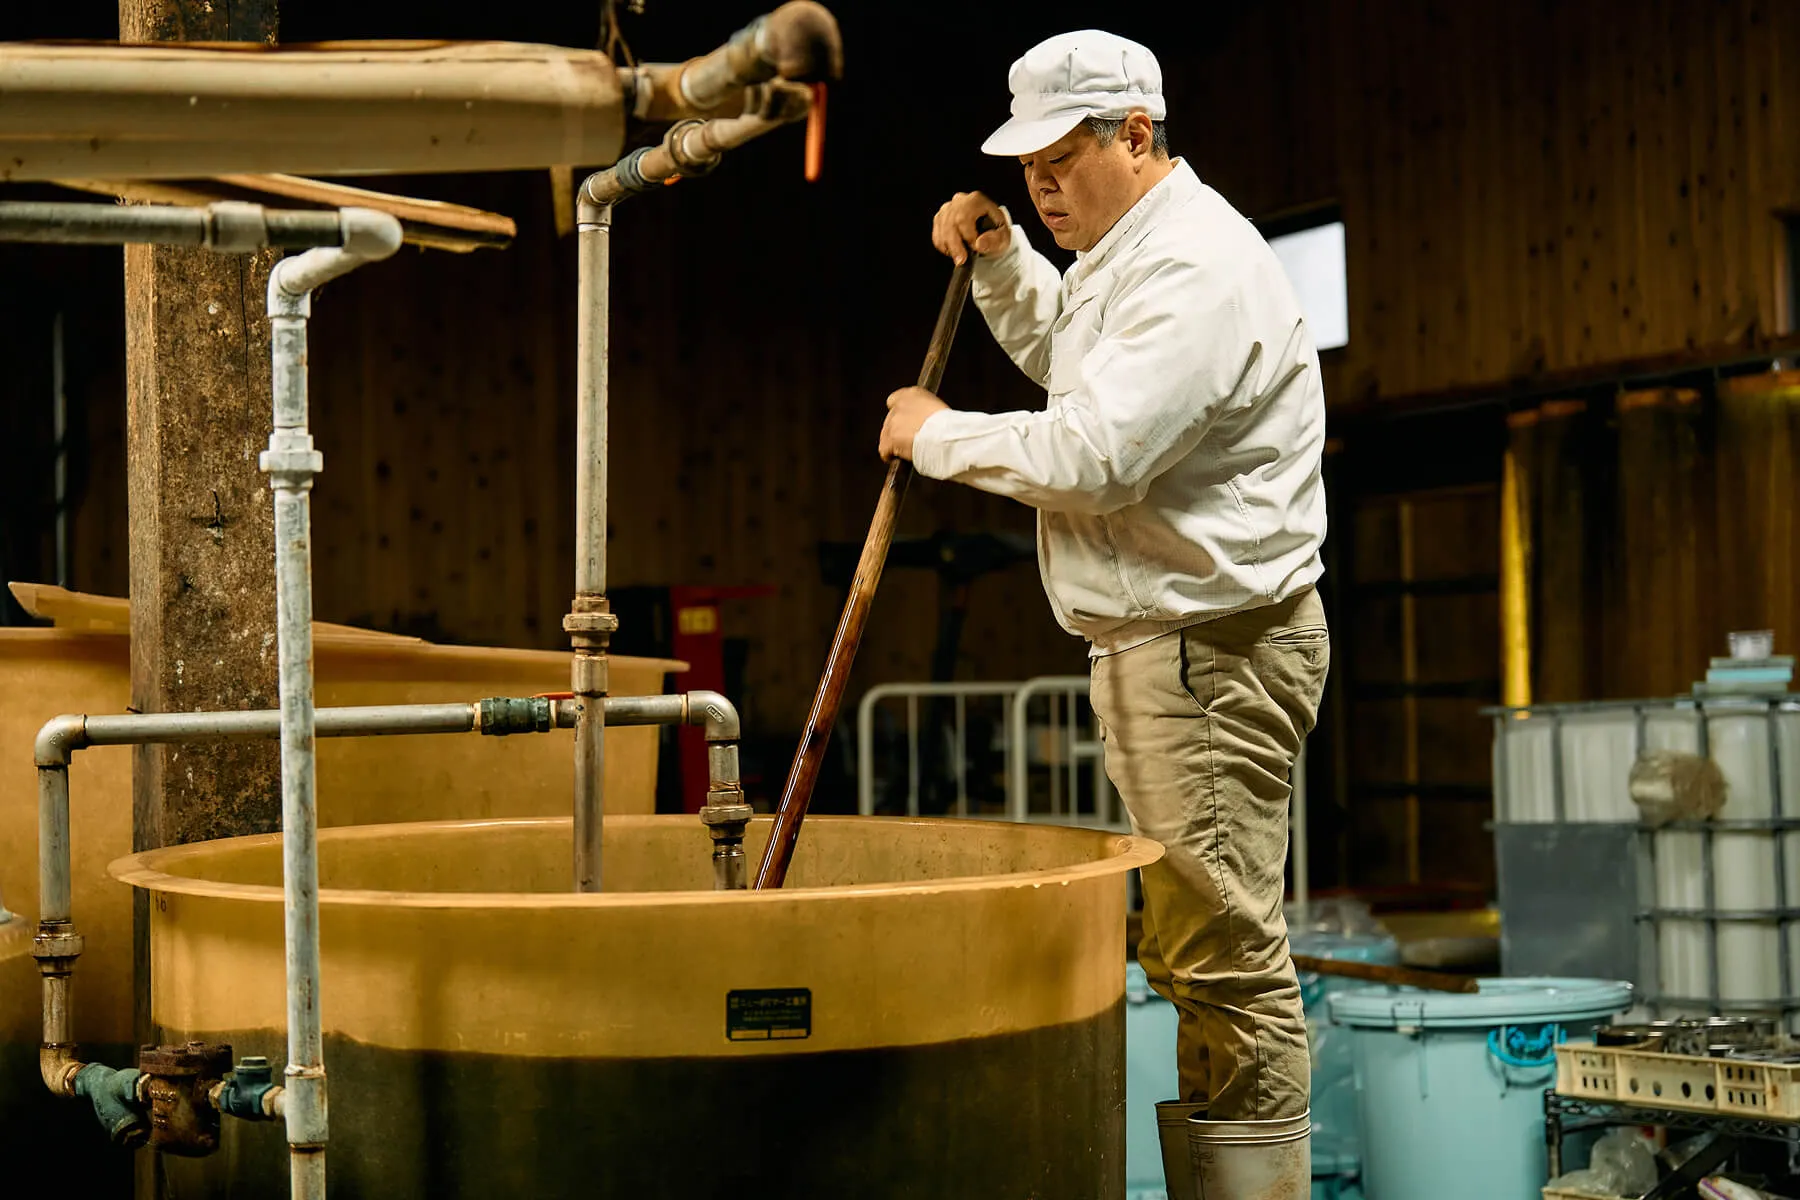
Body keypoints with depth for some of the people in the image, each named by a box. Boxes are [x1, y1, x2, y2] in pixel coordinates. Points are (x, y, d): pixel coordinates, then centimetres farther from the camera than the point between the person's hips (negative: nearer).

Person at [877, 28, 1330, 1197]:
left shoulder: (1198, 267, -18)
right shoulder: (1125, 250, 16)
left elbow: (1091, 455, -26)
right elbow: (1063, 356, 38)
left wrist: (939, 433, -10)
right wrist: (1000, 261, 20)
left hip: (1217, 651, -11)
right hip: (1154, 642, 11)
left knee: (1225, 954, -9)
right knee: (1193, 944, 15)